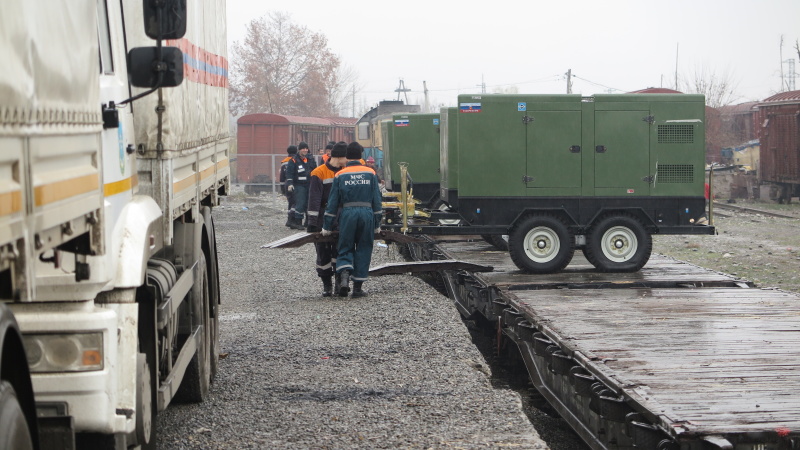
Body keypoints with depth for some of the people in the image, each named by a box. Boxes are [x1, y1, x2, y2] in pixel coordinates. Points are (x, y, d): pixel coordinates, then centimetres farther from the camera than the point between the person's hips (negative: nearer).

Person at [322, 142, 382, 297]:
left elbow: (333, 202, 3)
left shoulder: (340, 175, 2)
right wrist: (377, 224, 13)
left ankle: (344, 275, -18)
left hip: (347, 214, -1)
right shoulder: (370, 174, 6)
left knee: (345, 249, 9)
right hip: (367, 214, 1)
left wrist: (327, 226, 7)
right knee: (363, 250, 8)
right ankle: (357, 287, 8)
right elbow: (377, 200, 7)